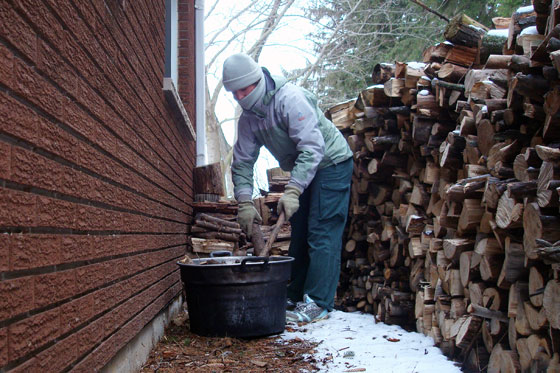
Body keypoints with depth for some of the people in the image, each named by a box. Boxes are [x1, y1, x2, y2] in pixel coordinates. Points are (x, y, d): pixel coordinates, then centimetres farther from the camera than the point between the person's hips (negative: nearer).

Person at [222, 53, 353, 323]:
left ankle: (317, 304, -12)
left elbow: (312, 148, -32)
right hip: (302, 170, 9)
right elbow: (242, 161, 1)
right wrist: (245, 202, -13)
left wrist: (292, 191, -38)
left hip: (331, 162, -8)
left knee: (321, 234, -13)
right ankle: (295, 297, 18)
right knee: (299, 233, 10)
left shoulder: (290, 98, -26)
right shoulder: (248, 118, -1)